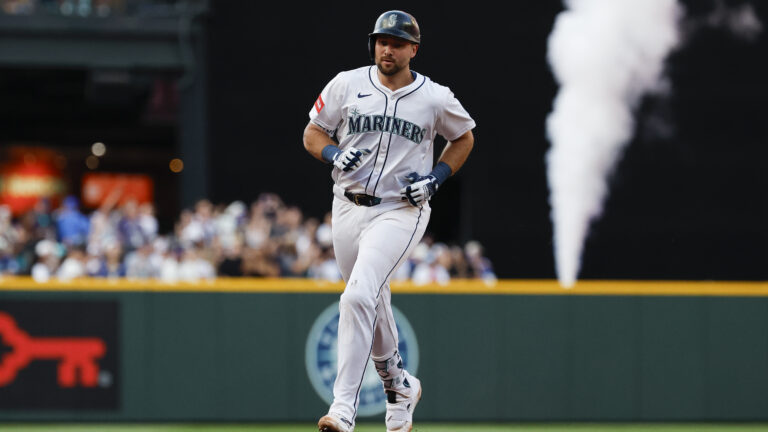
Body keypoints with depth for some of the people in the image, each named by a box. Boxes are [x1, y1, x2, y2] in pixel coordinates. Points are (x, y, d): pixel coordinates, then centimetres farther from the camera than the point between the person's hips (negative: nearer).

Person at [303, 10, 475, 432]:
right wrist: (334, 154, -12)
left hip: (400, 212, -4)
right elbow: (312, 133, 9)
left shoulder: (436, 98, -3)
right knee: (372, 305, 14)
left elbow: (464, 138, 14)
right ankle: (399, 386, 38)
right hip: (348, 207, 4)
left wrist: (437, 176, -2)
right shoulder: (347, 85, 1)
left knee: (359, 297, -22)